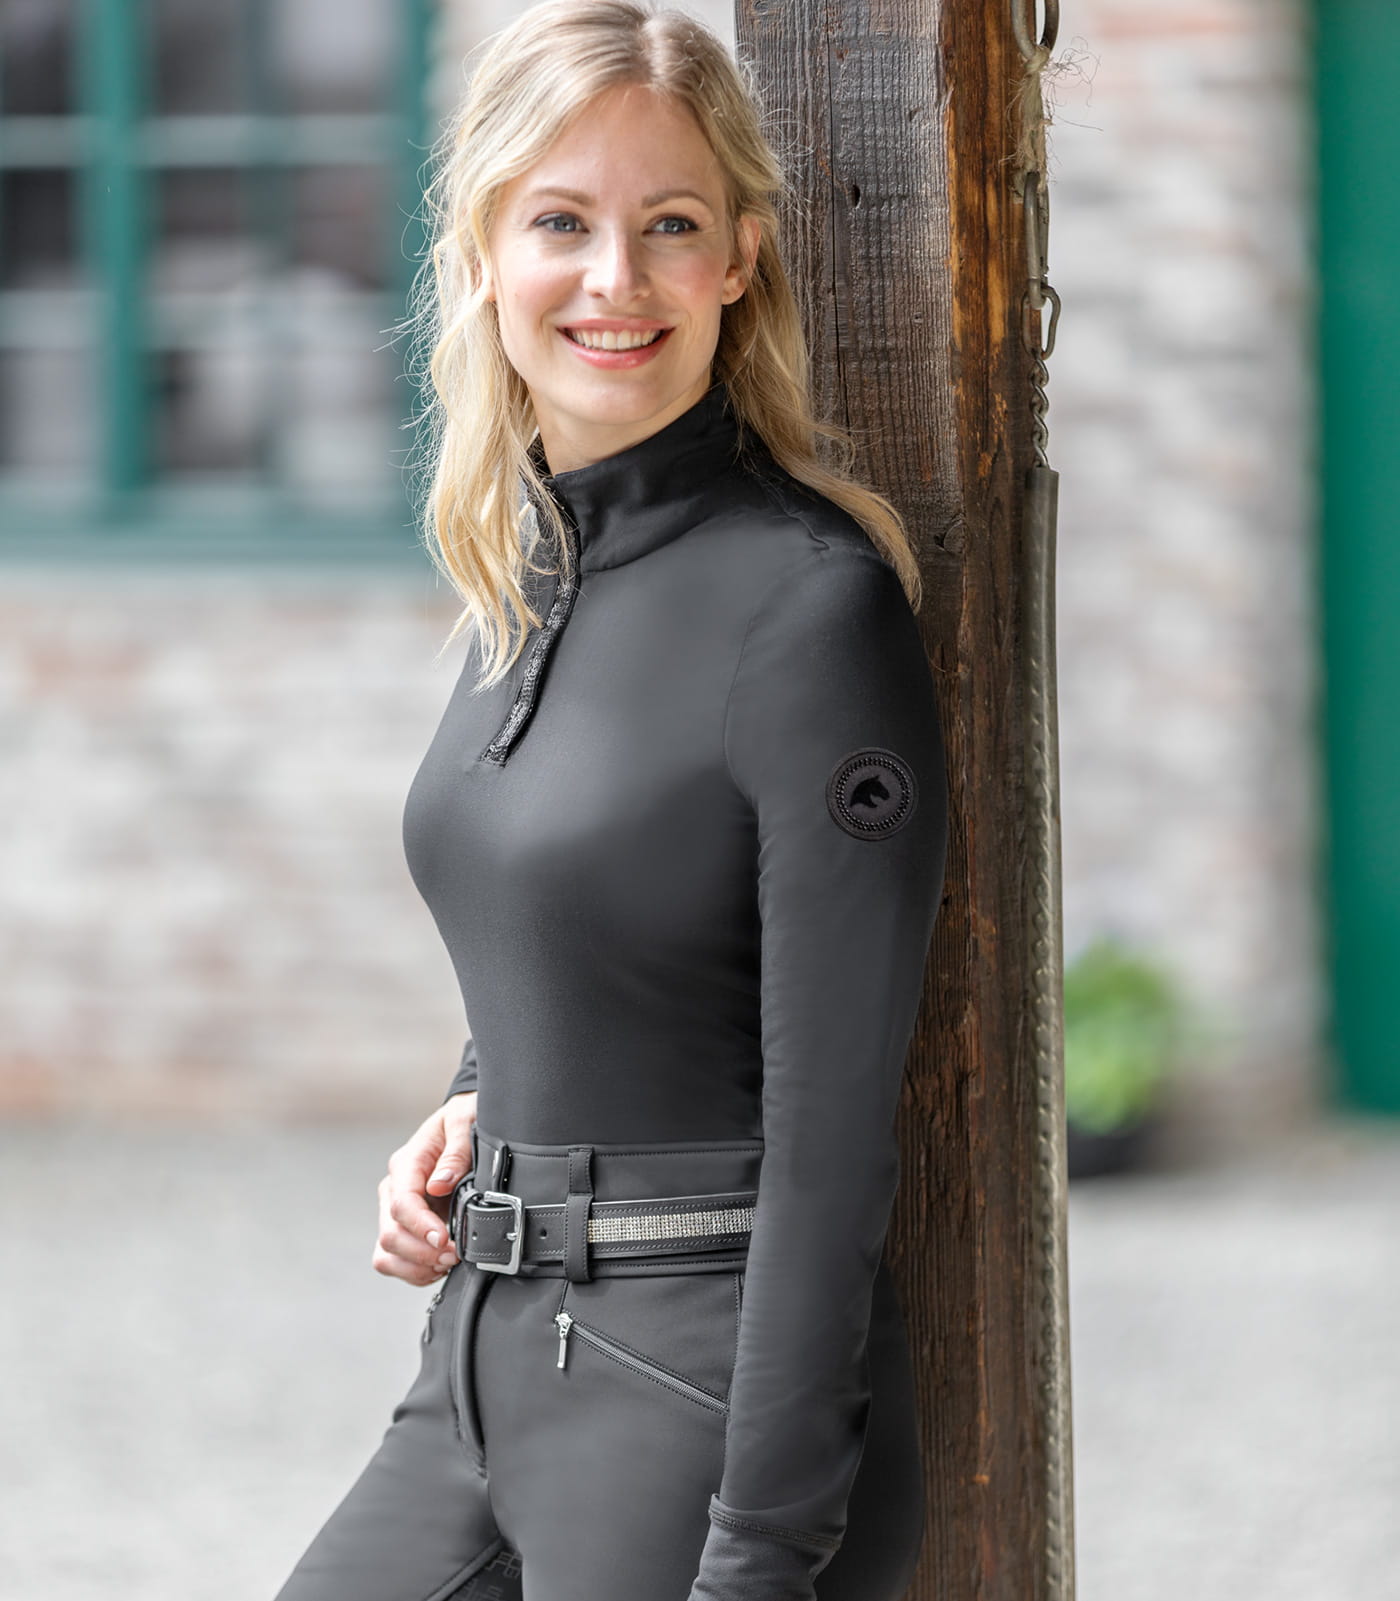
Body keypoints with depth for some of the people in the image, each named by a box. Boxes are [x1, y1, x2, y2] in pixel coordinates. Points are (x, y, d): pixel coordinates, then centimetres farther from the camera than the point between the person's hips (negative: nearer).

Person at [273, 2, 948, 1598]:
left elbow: (832, 1133, -16)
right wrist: (474, 1110, 4)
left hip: (708, 1388, -8)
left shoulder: (811, 600, -15)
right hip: (487, 1350, 8)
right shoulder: (515, 564, 9)